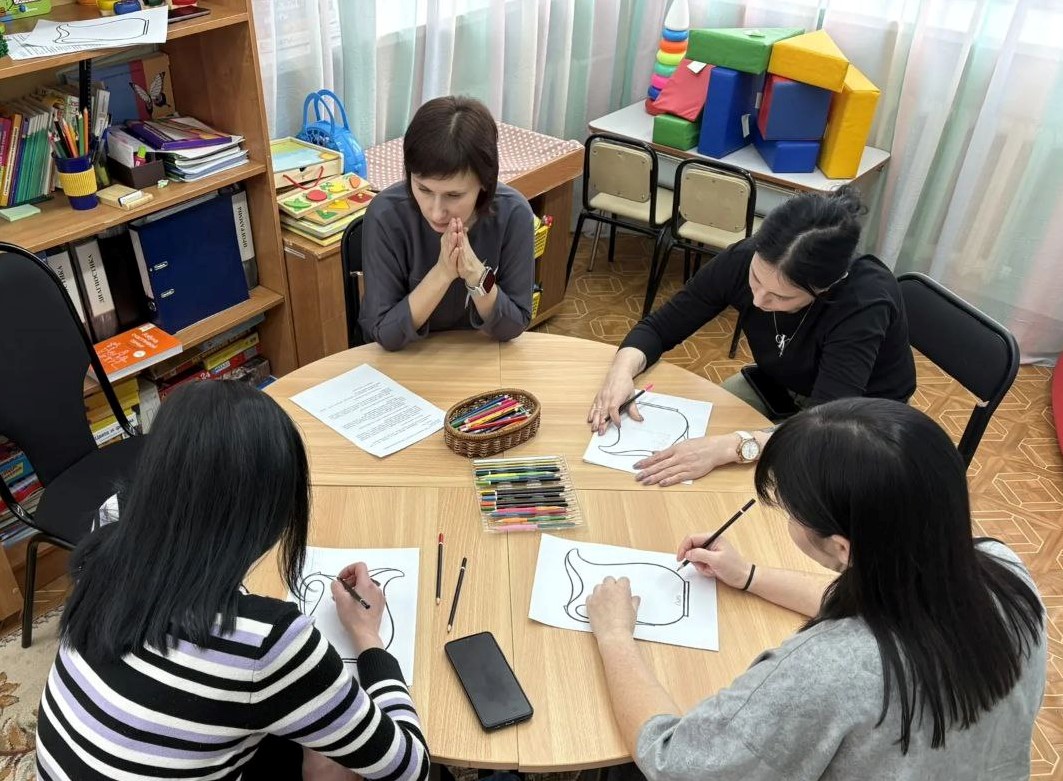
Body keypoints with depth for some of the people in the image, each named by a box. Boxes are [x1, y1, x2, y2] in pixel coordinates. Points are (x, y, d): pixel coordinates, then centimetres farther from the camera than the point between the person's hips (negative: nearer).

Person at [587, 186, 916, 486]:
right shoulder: (742, 260, -25)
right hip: (777, 387, 4)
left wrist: (726, 448, -55)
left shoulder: (864, 303, -37)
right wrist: (624, 369, -35)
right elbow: (659, 326, -14)